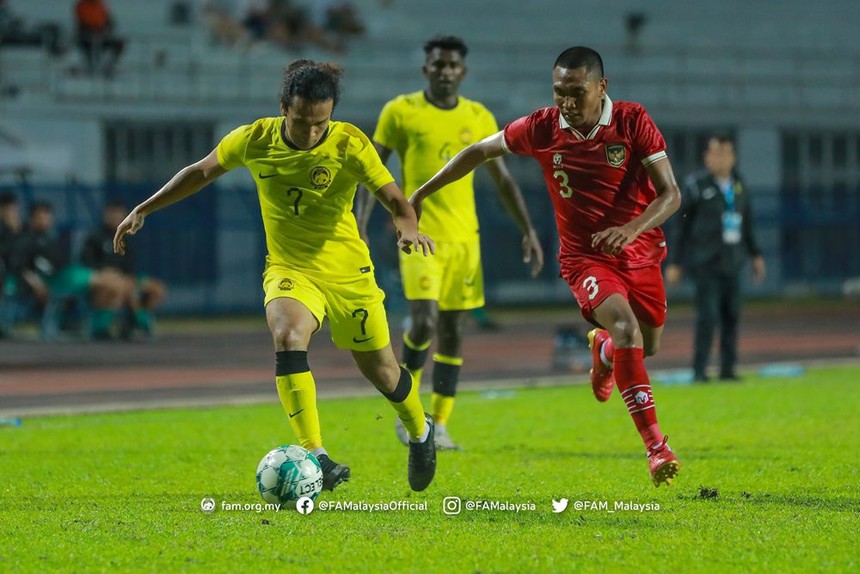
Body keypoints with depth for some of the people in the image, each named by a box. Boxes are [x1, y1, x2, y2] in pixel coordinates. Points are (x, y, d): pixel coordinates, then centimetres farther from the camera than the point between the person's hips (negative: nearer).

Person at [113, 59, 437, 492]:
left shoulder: (349, 144, -16)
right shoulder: (255, 140, -10)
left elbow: (393, 198, -13)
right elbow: (201, 172, 6)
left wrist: (408, 226, -36)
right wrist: (143, 209, 6)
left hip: (348, 272, 0)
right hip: (289, 269, 1)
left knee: (379, 369, 11)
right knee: (288, 336, -31)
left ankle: (421, 433, 45)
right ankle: (315, 457, -35)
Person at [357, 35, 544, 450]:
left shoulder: (479, 118, 9)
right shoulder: (400, 112, 0)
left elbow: (503, 180, 15)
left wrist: (527, 230, 10)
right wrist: (361, 221, -11)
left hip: (464, 237, 4)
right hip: (420, 234, -4)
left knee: (452, 330, 3)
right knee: (424, 322, -17)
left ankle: (439, 426, 9)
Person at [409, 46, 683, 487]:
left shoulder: (632, 121, -15)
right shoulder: (541, 129, -12)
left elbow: (670, 193, -17)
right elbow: (481, 151, 5)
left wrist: (632, 228, -36)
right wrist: (421, 193, 6)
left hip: (640, 249, 2)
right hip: (585, 256, -2)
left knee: (647, 346, 17)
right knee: (624, 326, -28)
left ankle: (602, 349, 57)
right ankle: (656, 448, -30)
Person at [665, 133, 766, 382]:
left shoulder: (739, 187, 10)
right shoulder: (696, 186, -6)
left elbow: (747, 226, 19)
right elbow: (681, 226, -3)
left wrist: (756, 255, 15)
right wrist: (675, 264, -3)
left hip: (731, 264, 5)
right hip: (705, 265, -5)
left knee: (731, 315, 4)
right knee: (708, 316, -11)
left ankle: (728, 368, 11)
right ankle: (699, 370, -6)